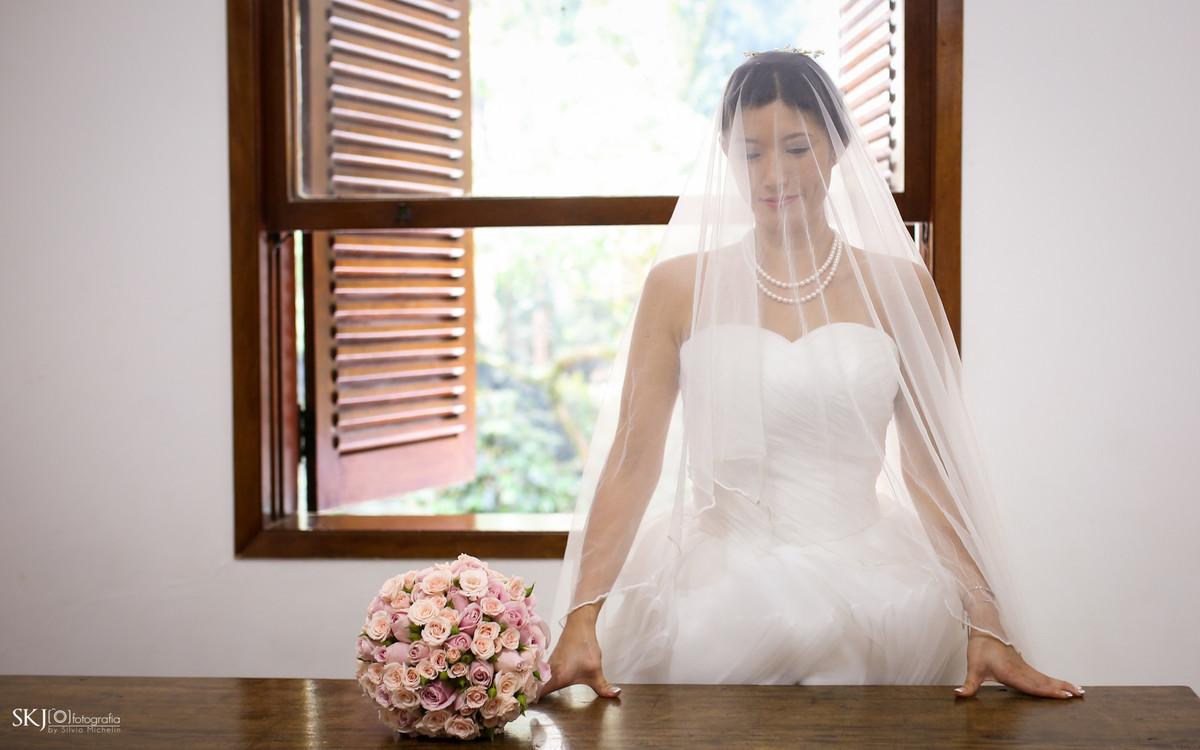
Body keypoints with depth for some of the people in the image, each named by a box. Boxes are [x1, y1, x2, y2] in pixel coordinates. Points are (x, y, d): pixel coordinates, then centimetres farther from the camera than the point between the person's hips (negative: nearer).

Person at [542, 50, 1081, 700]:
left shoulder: (898, 286, 7)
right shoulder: (679, 286, 5)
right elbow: (632, 463, 2)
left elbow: (932, 469, 8)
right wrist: (581, 620, -8)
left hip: (866, 586, 1)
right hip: (716, 590, 0)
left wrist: (987, 623, -1)